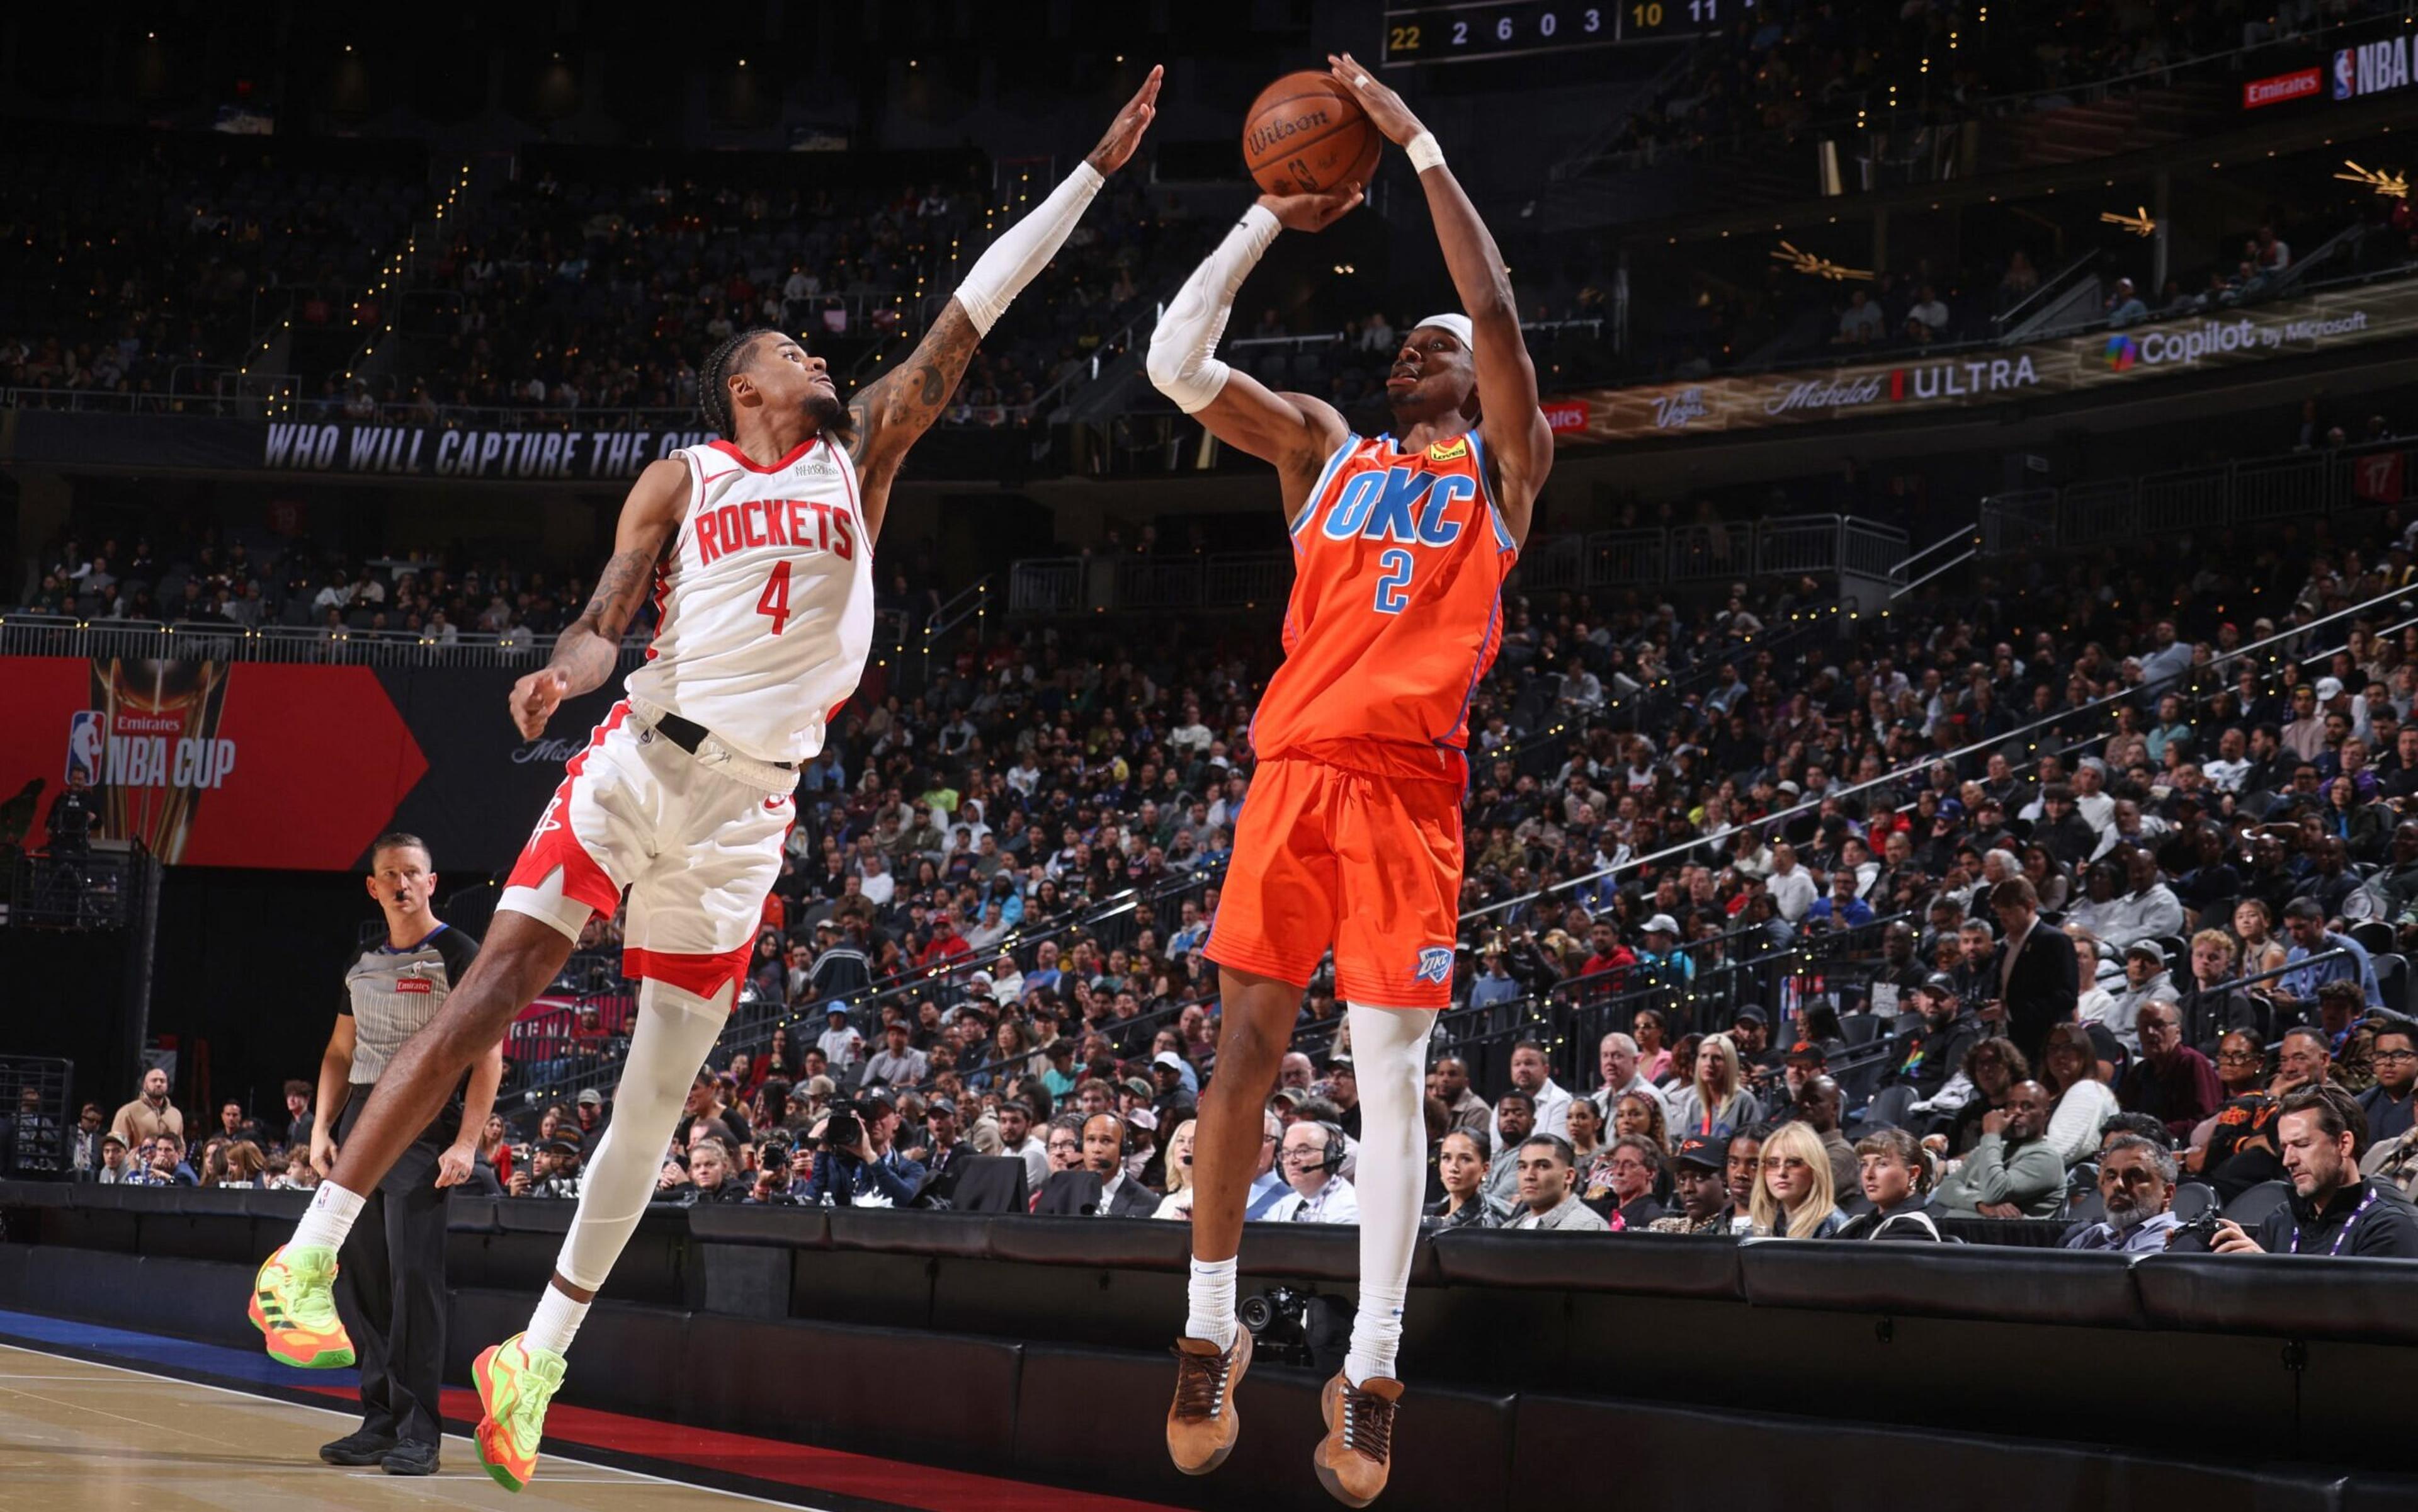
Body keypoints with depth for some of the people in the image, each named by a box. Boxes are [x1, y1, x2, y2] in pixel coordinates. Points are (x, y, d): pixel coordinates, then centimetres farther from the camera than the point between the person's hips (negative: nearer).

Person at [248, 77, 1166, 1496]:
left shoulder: (862, 457, 12)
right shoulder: (684, 477, 7)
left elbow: (970, 312, 9)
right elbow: (606, 616, -1)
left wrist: (1096, 168, 7)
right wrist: (568, 666, -26)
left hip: (751, 805, 2)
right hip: (641, 757, -2)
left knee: (662, 1088, 3)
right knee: (496, 986, -14)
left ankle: (538, 1357, 11)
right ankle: (311, 1255, -12)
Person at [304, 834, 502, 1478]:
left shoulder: (458, 955, -4)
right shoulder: (363, 965, 15)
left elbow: (488, 1056, -8)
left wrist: (467, 1143, -16)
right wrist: (322, 1128, 9)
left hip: (423, 1123, -7)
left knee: (414, 1274, -14)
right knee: (361, 1277, 6)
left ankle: (418, 1432, -13)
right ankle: (380, 1423, 14)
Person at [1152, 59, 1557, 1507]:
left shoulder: (1502, 463, 12)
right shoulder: (1324, 446, 21)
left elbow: (1494, 306, -3)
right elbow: (1177, 357, 12)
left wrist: (1421, 146, 0)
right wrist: (1273, 218, 13)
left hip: (1410, 787, -3)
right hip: (1296, 772, 3)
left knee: (1392, 1068, -6)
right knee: (1246, 1045, 0)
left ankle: (1371, 1375, -6)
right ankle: (1211, 1332, 10)